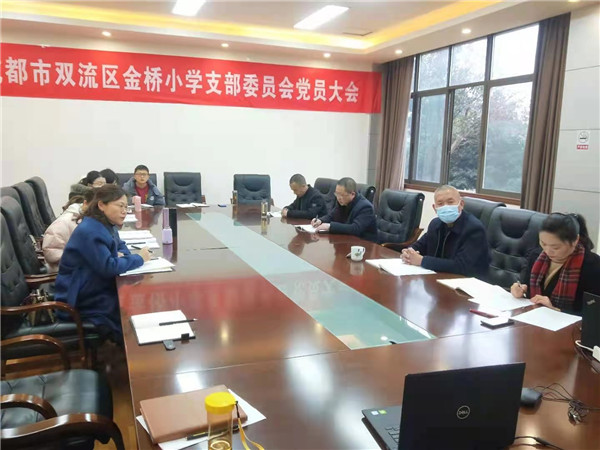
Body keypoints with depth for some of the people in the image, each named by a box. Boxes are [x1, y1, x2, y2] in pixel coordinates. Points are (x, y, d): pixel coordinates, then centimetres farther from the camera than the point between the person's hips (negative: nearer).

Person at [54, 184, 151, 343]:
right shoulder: (89, 231, -23)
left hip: (99, 289, 9)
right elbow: (109, 267, -29)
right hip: (81, 300, -9)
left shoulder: (106, 225, 5)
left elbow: (120, 246, 21)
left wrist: (120, 255, -4)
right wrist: (139, 258, -15)